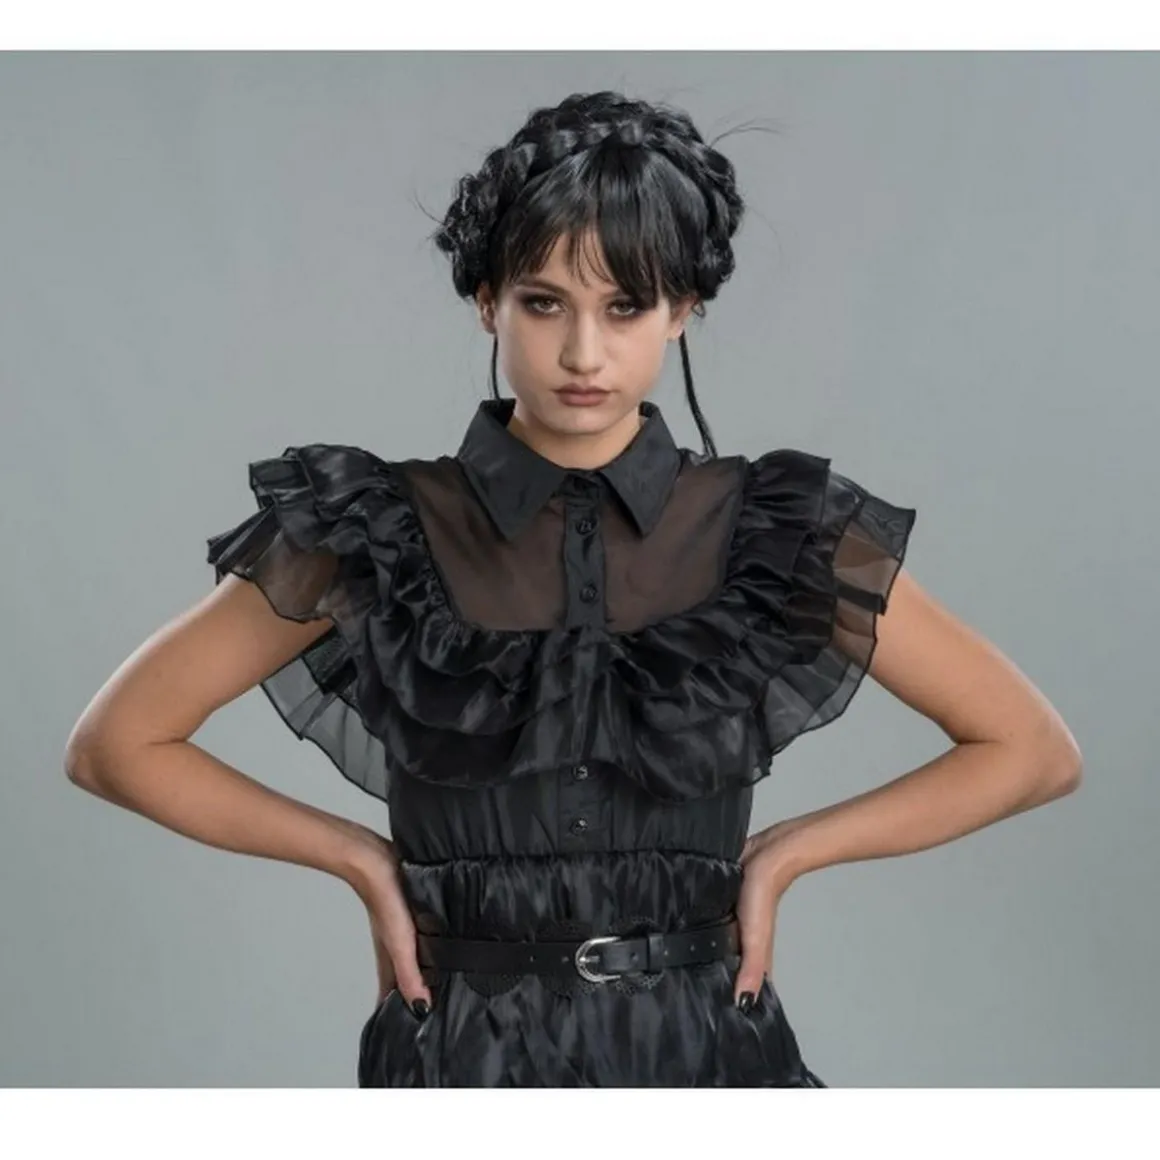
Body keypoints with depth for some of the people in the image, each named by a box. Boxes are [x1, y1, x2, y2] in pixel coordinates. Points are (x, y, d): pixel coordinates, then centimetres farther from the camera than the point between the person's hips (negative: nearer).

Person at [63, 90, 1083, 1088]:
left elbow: (1034, 750, 3)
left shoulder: (781, 538, -3)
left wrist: (780, 853, -3)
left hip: (706, 1051, 1)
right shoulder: (372, 539, -5)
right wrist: (362, 859, -3)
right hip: (461, 1057, 0)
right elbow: (116, 744, 1)